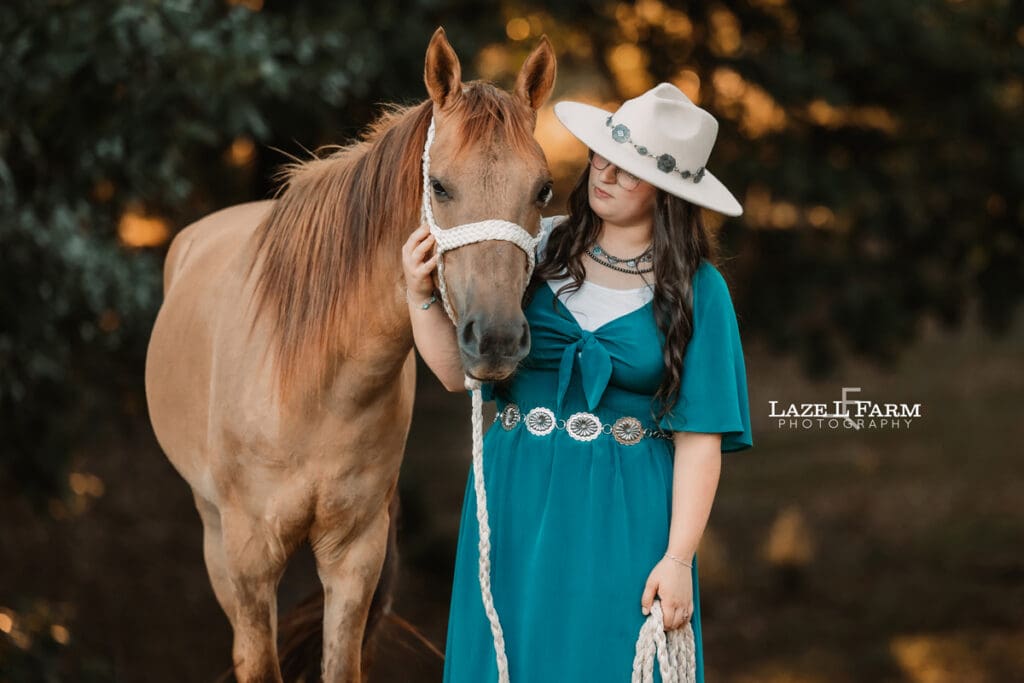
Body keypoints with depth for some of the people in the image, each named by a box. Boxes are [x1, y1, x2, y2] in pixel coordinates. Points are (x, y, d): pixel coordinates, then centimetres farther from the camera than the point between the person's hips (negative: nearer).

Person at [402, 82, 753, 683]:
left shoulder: (696, 289, -4)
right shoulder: (535, 247, 2)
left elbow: (700, 438, -8)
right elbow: (461, 373, 2)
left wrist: (678, 558, -14)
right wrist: (422, 296, -13)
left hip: (624, 521, -2)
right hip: (517, 504, 2)